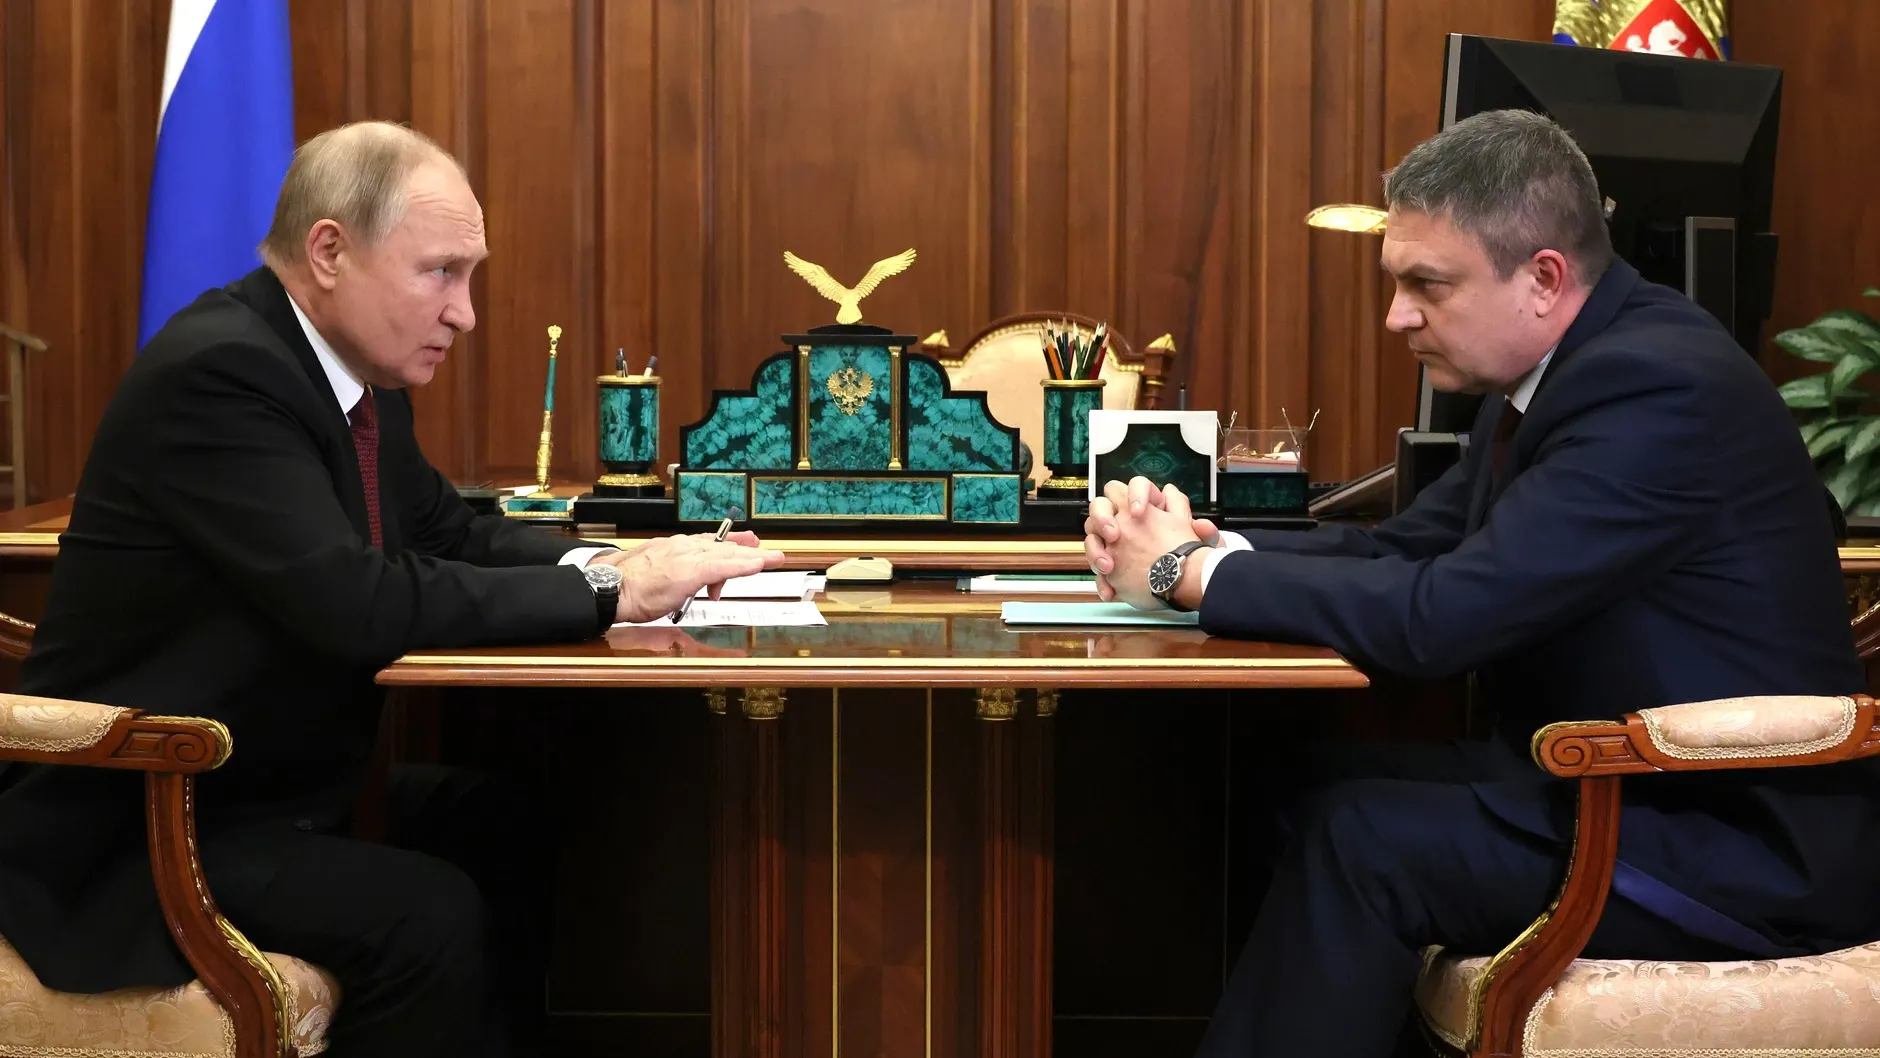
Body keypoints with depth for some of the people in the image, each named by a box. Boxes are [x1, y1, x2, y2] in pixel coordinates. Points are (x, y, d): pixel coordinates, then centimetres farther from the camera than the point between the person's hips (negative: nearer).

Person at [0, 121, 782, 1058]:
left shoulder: (357, 370, 5)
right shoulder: (218, 373, -23)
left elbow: (451, 533, 14)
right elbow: (357, 604, -31)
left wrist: (612, 562, -6)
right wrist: (605, 592, -24)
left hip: (282, 788, 9)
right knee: (429, 913, -25)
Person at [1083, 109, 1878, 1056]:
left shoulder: (1656, 387, -23)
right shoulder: (1567, 367, 6)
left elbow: (1441, 615, -28)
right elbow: (1412, 548, 9)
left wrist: (1196, 572, -16)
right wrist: (1212, 550, -8)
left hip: (1749, 849, -9)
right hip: (1615, 780, 9)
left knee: (1362, 836, -20)